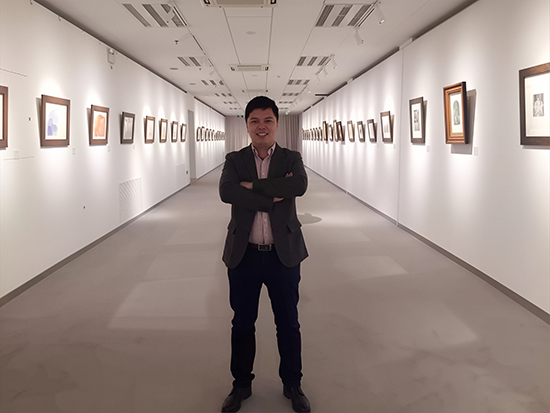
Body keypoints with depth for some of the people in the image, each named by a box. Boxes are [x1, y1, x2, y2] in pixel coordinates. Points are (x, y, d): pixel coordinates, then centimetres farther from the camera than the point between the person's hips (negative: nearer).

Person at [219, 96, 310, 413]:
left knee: (288, 323, 13)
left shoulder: (291, 159, 2)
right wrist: (272, 196, -22)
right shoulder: (235, 160, 3)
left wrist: (252, 186, -20)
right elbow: (226, 192, -18)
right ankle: (242, 384, 35)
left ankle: (293, 384, 34)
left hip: (283, 255, 0)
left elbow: (300, 185, -21)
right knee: (242, 324, 15)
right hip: (243, 256, 1)